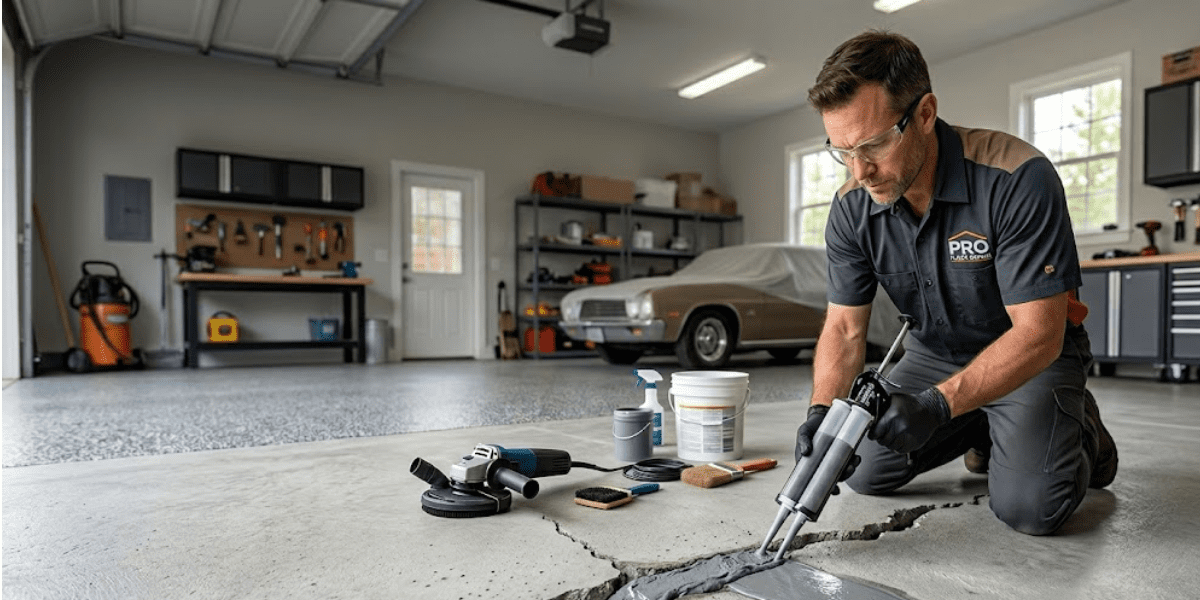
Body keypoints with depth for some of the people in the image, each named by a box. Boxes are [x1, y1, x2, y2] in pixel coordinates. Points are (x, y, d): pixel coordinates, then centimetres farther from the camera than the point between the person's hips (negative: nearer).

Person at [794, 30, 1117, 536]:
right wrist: (823, 410, -31)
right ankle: (981, 430, 22)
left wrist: (938, 404, -42)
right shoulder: (852, 208, -16)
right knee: (864, 472, -3)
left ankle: (1082, 434, 13)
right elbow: (845, 328, -12)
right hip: (934, 354, 5)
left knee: (1030, 506, -22)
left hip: (1035, 353, -4)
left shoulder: (1019, 179, -30)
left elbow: (1038, 333, -30)